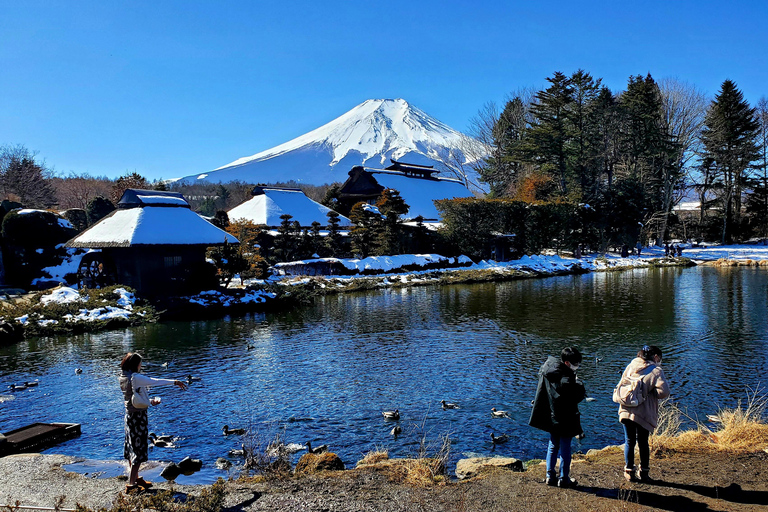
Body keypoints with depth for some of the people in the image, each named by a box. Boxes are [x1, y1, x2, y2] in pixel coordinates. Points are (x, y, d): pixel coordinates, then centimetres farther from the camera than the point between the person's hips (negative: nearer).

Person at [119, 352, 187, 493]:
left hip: (129, 415, 9)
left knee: (132, 448, 18)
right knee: (138, 450, -2)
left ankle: (136, 478, 32)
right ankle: (131, 484, 2)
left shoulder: (124, 377, 7)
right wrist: (175, 382, -7)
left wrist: (150, 401, 15)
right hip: (138, 416, -9)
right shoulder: (135, 377, -20)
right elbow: (155, 381, -16)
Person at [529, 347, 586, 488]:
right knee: (565, 448, 6)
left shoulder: (548, 367, -1)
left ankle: (550, 476, 23)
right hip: (564, 418, -8)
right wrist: (580, 385, -5)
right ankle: (564, 479, 15)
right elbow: (575, 398, -21)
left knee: (553, 446, 18)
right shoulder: (566, 379, -26)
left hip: (551, 416, 8)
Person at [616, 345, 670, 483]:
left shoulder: (631, 366, 10)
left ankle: (629, 472, 16)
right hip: (644, 413, -4)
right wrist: (652, 393, 1)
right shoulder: (656, 371, -6)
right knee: (643, 443, 10)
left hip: (626, 411, 4)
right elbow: (664, 391, -16)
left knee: (629, 441, 12)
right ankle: (644, 474, 18)